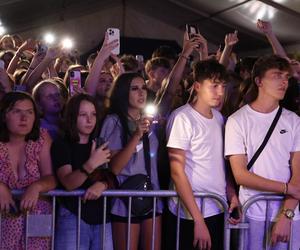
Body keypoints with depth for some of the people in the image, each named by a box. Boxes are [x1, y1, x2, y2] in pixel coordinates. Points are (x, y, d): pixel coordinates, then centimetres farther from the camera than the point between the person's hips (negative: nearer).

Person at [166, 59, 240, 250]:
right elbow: (177, 172, -14)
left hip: (218, 210, 7)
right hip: (189, 216, -6)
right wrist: (198, 220, -17)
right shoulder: (182, 118, -13)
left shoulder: (218, 117, 9)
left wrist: (231, 194, 0)